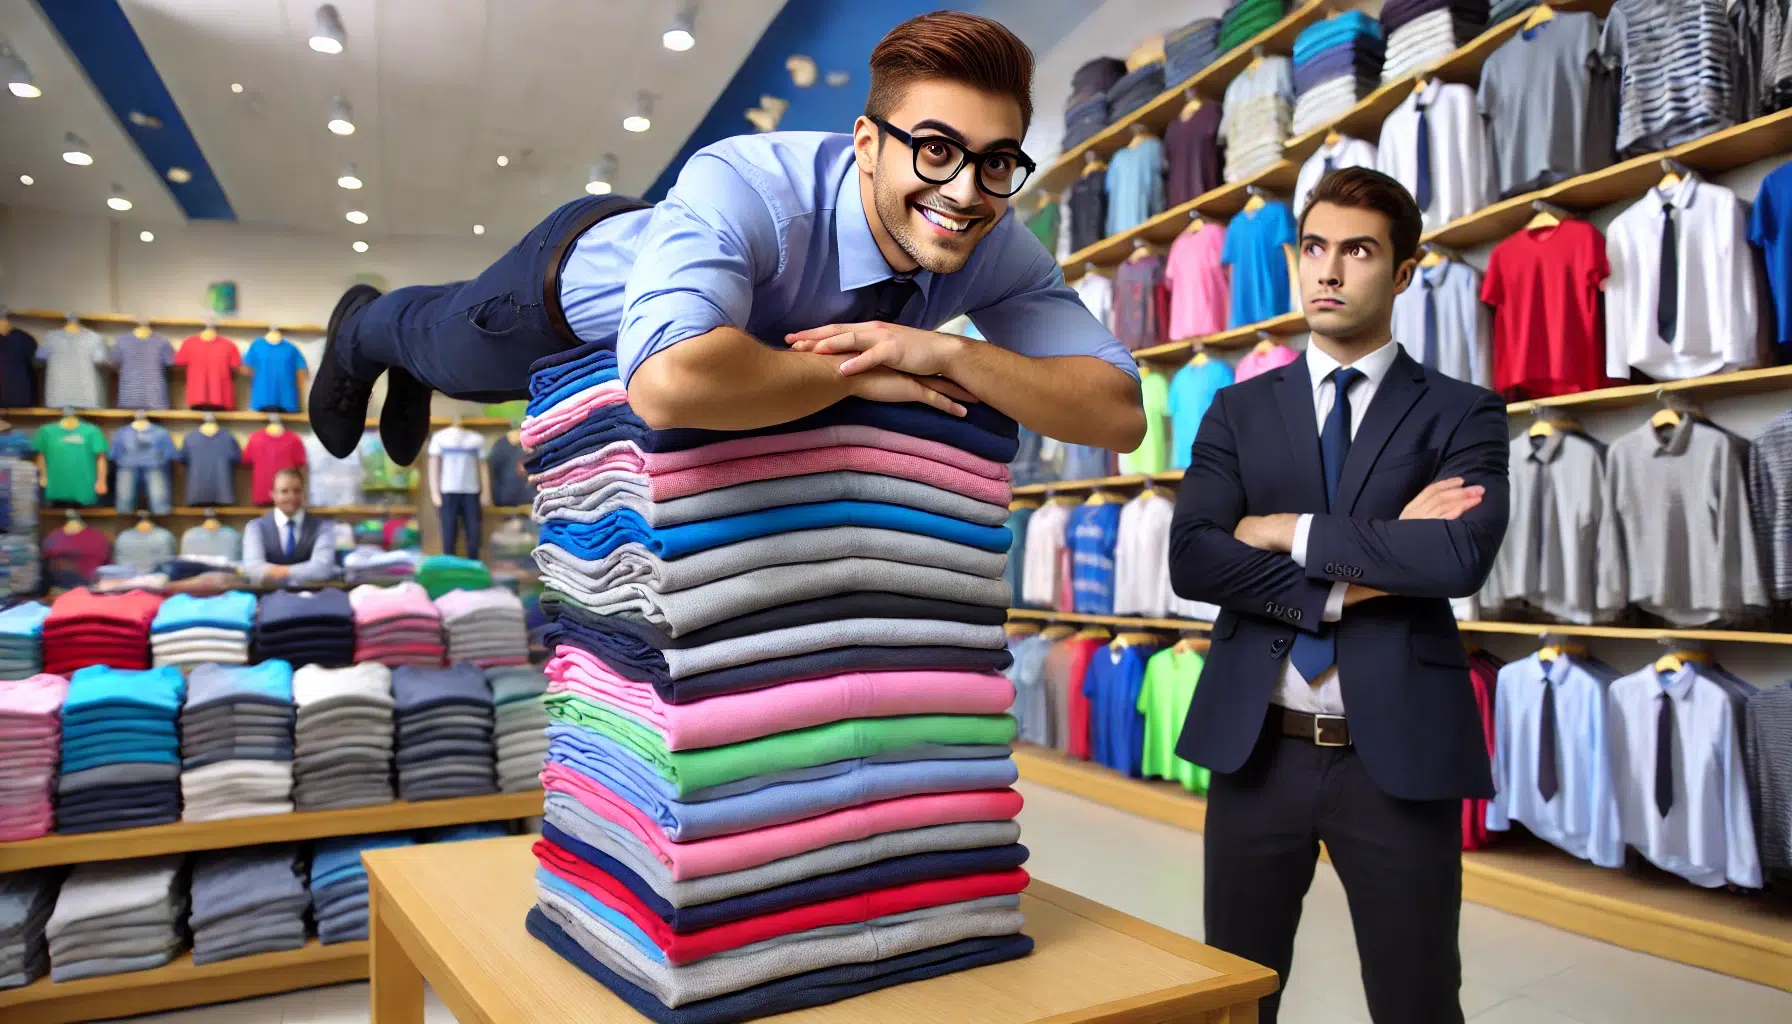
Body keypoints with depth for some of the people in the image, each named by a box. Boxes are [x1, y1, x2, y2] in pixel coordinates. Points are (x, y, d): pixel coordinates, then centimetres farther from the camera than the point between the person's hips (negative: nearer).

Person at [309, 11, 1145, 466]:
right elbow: (668, 382, -66)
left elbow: (1119, 414, -38)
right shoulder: (742, 187, -50)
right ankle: (361, 329, 65)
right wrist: (856, 371, -53)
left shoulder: (997, 252, -34)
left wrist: (950, 352, -51)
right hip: (586, 265, -5)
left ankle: (411, 375, 70)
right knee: (448, 352, 28)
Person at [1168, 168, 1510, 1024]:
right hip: (1256, 749, 2)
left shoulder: (1461, 413, 2)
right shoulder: (1239, 410, 6)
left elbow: (1462, 556, -18)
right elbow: (1191, 561, -8)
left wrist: (1292, 530, -13)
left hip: (1399, 754, -1)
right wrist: (1347, 582, -15)